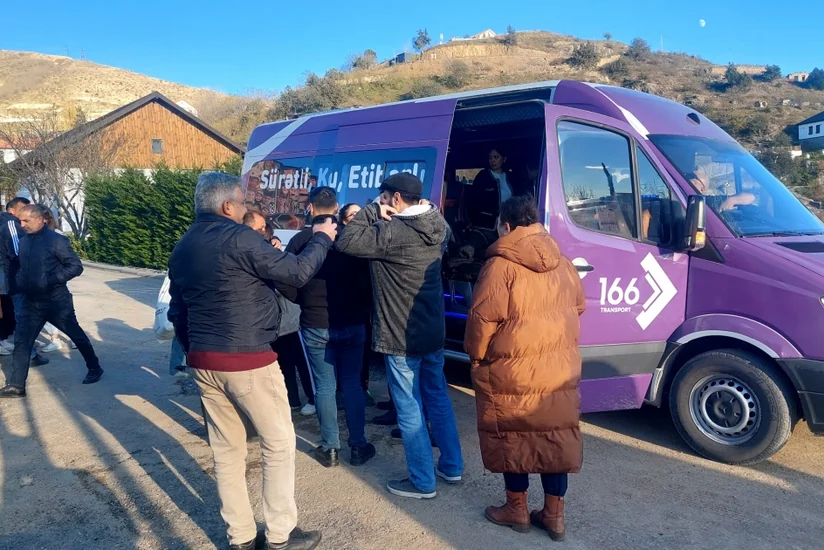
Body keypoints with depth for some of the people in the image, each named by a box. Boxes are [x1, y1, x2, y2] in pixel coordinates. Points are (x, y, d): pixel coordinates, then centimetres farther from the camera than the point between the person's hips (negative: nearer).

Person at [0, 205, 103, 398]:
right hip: (31, 302, 6)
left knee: (77, 336, 9)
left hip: (57, 301, -6)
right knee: (21, 341, 3)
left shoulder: (56, 240, -14)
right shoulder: (23, 241, 5)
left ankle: (94, 368, 27)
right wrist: (18, 281, 4)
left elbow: (76, 266, -15)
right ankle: (16, 385, 10)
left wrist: (52, 280, -23)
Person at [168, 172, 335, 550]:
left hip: (203, 363, 8)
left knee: (225, 450, 15)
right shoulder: (238, 238, -15)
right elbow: (296, 273, -15)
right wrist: (322, 238, 1)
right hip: (248, 361, -8)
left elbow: (177, 312, 16)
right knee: (279, 445, 7)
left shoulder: (182, 248, 10)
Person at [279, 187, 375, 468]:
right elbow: (368, 278, -3)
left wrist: (305, 303, 11)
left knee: (324, 387, 9)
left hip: (315, 326, -1)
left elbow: (286, 286, -7)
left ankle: (330, 448, 17)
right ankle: (358, 446, 19)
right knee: (352, 384, 12)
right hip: (353, 324, 1)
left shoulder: (300, 240, -7)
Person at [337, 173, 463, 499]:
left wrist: (373, 212, -10)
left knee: (410, 410, 4)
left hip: (401, 337, -8)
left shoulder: (392, 232, -21)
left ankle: (422, 482, 16)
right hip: (433, 331, 8)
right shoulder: (438, 227, 3)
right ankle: (451, 466, 32)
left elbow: (346, 243, -20)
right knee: (438, 398, 20)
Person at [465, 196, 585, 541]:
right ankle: (554, 514, 24)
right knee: (555, 436, 13)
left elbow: (483, 317, -16)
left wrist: (476, 355, -1)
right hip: (559, 367, 6)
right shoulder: (563, 263, 6)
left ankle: (517, 510, 25)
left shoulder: (501, 265, -14)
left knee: (513, 436, 11)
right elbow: (578, 306, 17)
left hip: (512, 370, -6)